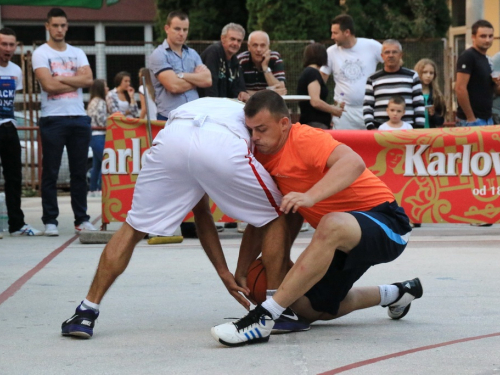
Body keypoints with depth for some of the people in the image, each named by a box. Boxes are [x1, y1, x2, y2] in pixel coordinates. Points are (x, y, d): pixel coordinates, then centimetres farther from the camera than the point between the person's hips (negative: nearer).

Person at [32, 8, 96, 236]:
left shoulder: (77, 53, 14)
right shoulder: (41, 54, 1)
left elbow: (88, 79, -2)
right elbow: (48, 85, -13)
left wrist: (60, 79, -9)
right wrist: (76, 82, -4)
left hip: (79, 118, 4)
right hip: (53, 119, -4)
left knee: (79, 172, 6)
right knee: (50, 172, -1)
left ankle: (82, 219, 10)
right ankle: (50, 221, 3)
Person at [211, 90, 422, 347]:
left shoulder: (304, 139, -20)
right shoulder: (264, 154, 5)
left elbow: (354, 163, -40)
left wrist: (310, 196, -50)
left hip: (384, 222, -10)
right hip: (342, 239, 10)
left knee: (332, 226, -42)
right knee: (308, 308, 9)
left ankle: (264, 318, -45)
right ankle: (393, 294, 31)